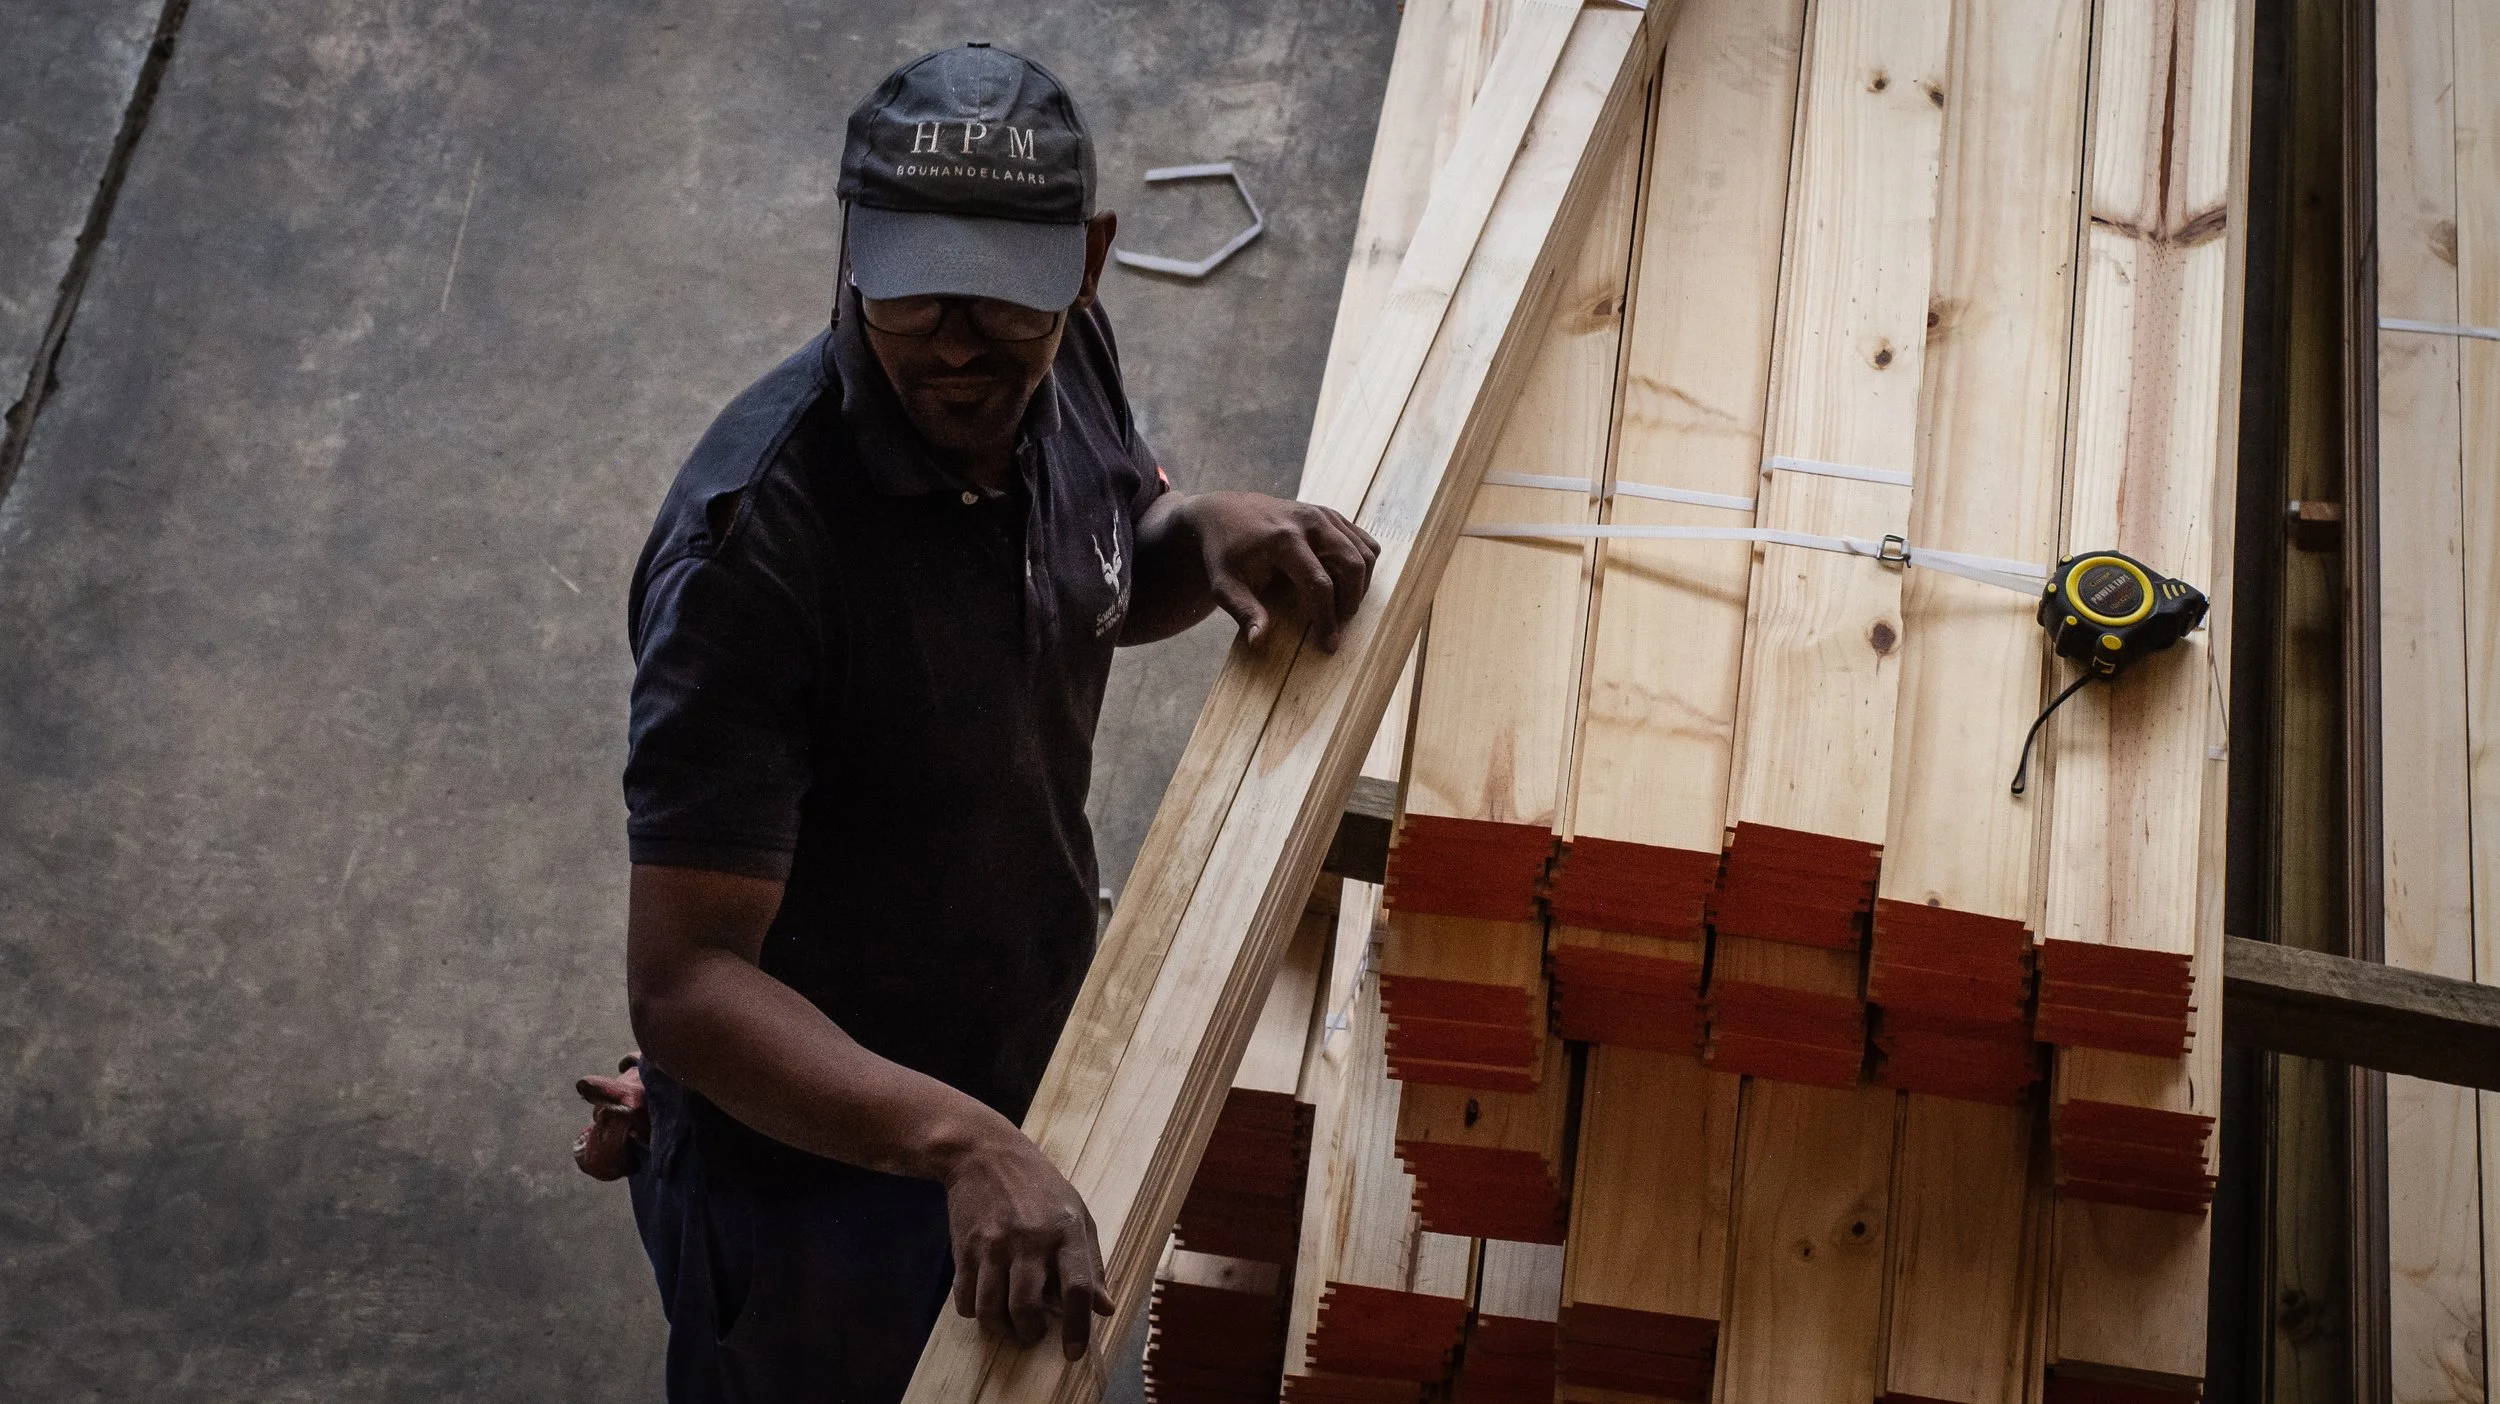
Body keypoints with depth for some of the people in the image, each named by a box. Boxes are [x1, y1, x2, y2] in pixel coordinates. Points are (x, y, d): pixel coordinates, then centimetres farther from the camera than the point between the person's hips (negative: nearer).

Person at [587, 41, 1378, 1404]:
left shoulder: (1064, 360, -13)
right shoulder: (750, 545, -34)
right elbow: (684, 980, -35)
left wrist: (1214, 529, -13)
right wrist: (961, 1141, -48)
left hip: (1026, 1081, 7)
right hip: (809, 1150, -7)